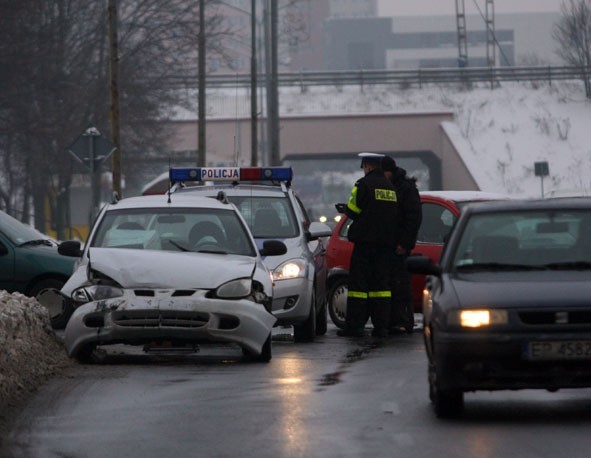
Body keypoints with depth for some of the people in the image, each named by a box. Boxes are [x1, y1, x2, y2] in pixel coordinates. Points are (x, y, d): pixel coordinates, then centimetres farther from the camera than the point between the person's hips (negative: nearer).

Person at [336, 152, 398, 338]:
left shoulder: (364, 184, -7)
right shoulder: (391, 187, 13)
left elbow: (353, 210, -9)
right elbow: (395, 214, 15)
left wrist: (344, 210, 13)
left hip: (366, 240, -6)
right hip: (386, 241, 6)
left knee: (358, 282, -3)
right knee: (381, 283, 7)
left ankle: (354, 326, -6)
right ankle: (381, 326, 3)